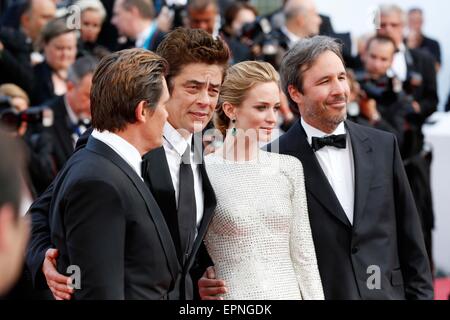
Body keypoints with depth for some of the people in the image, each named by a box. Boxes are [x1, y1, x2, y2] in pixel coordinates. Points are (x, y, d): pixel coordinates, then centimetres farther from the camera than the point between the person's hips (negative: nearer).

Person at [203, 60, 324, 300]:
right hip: (233, 295, -4)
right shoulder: (202, 172, -6)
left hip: (289, 292, 4)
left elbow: (304, 253, 8)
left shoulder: (289, 167, 7)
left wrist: (316, 296, 2)